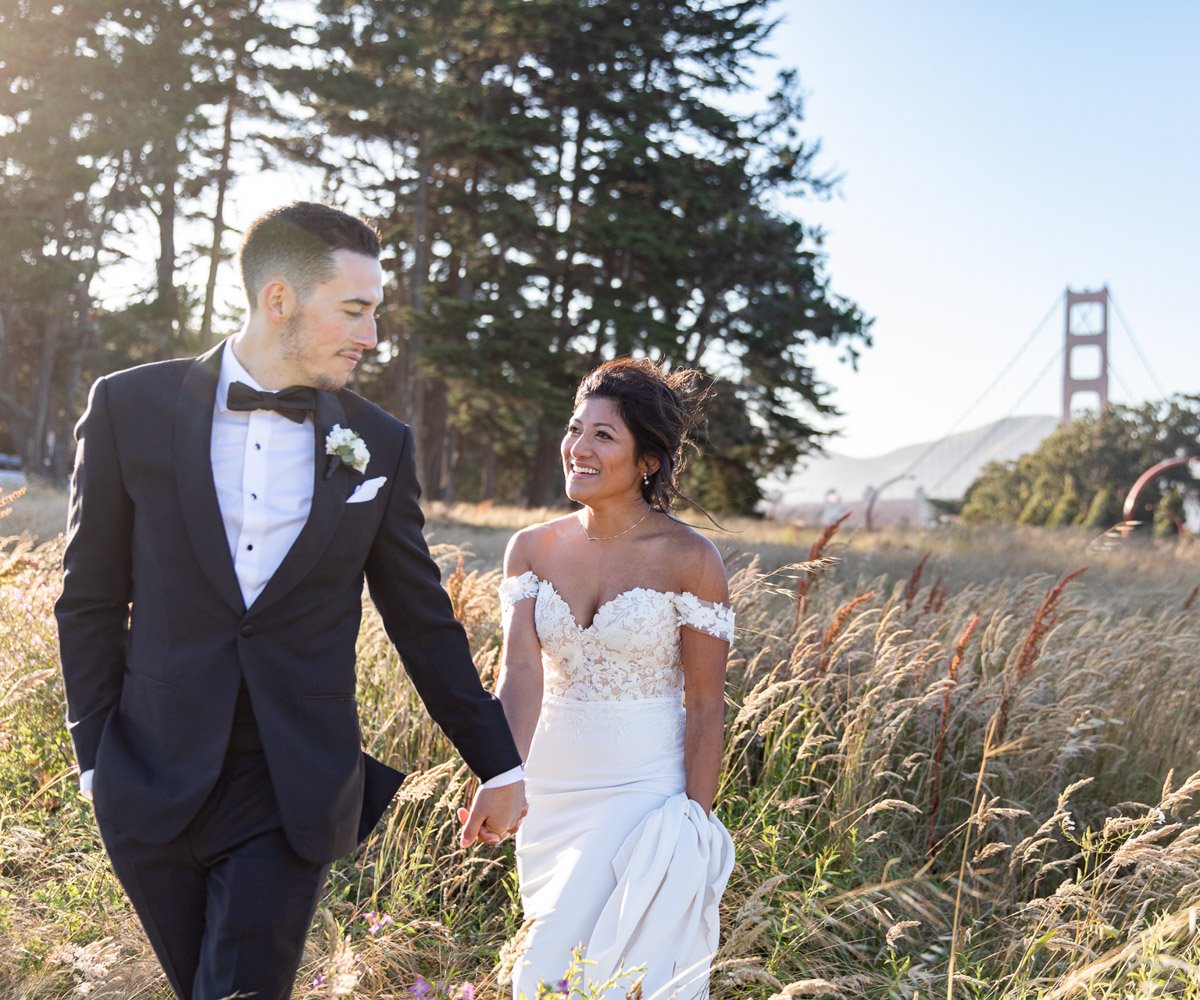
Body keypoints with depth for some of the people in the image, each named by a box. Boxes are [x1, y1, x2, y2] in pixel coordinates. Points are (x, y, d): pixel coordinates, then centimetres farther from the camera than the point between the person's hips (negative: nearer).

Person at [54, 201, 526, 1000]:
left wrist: (500, 766, 9)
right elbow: (91, 600, 3)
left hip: (295, 793, 0)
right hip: (154, 785, 1)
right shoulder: (131, 408, -3)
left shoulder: (379, 445, 0)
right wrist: (96, 757, 1)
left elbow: (423, 620, 7)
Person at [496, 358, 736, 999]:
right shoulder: (532, 549, -1)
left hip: (648, 796, -5)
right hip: (551, 793, 5)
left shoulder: (689, 559, -13)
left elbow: (705, 708, -10)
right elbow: (520, 675, -12)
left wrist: (694, 826, -11)